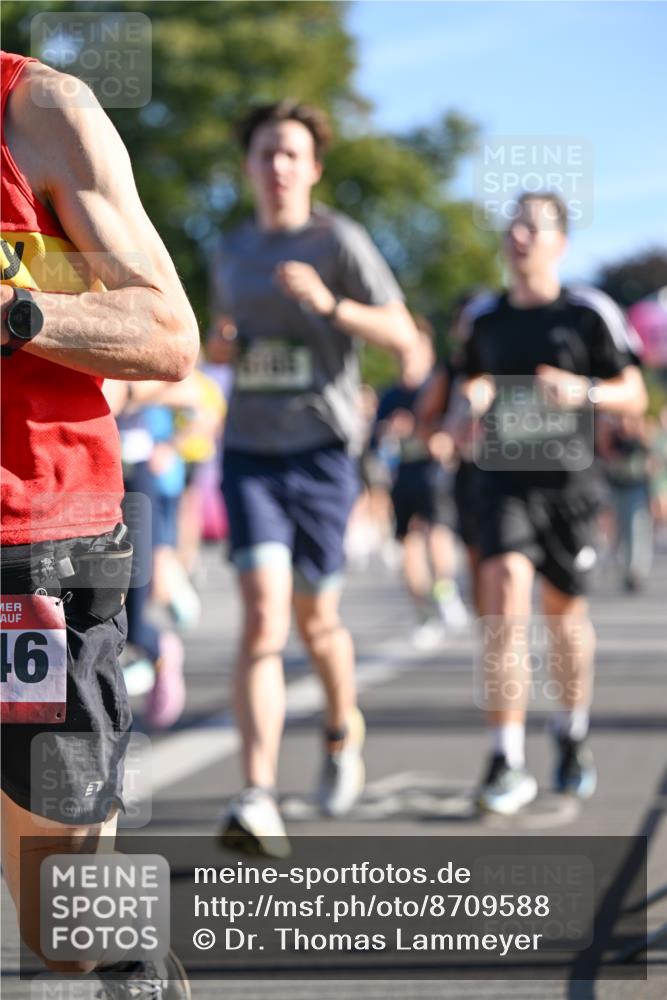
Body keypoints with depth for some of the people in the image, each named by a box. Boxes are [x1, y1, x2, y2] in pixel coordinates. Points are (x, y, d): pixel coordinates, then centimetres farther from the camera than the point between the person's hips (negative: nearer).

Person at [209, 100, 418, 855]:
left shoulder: (339, 241, -4)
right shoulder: (232, 251, 11)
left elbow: (403, 337, -9)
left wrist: (330, 305, -24)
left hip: (321, 447, -2)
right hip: (248, 452, 2)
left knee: (315, 620, 8)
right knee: (262, 613, -15)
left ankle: (342, 729, 41)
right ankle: (257, 801, -21)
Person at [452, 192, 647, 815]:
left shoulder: (589, 313, -2)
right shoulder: (483, 318, 7)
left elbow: (634, 397, 1)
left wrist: (584, 391, -18)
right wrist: (468, 403, -2)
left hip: (568, 483, -1)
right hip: (503, 480, 1)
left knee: (564, 612, 10)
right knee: (503, 601, -18)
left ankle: (572, 731, 38)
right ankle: (507, 764, -19)